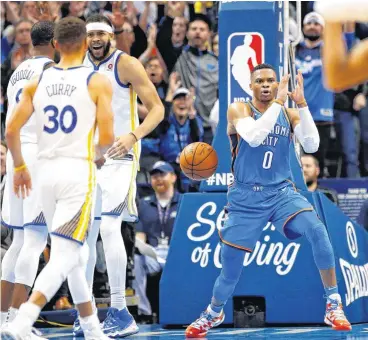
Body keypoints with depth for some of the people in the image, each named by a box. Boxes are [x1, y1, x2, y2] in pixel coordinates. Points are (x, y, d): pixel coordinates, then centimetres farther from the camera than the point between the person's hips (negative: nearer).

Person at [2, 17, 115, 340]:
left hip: (46, 171, 5)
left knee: (76, 255, 19)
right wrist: (100, 148, 13)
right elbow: (107, 138, -11)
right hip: (79, 172, -5)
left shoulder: (37, 83, 6)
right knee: (64, 258, -8)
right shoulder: (98, 82, -5)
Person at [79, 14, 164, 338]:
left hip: (119, 156, -6)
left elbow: (157, 108, -10)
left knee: (109, 227, -18)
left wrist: (133, 135, -26)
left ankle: (120, 313, -13)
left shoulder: (126, 64, -8)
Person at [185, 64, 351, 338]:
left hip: (281, 192, 1)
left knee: (317, 230, -27)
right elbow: (253, 137, -24)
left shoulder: (289, 115, 5)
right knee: (231, 267, 3)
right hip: (246, 197, -1)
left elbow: (312, 146, -10)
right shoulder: (239, 110, -4)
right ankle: (214, 313, 35)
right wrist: (278, 103, -25)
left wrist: (302, 104, -18)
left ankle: (334, 304, -19)